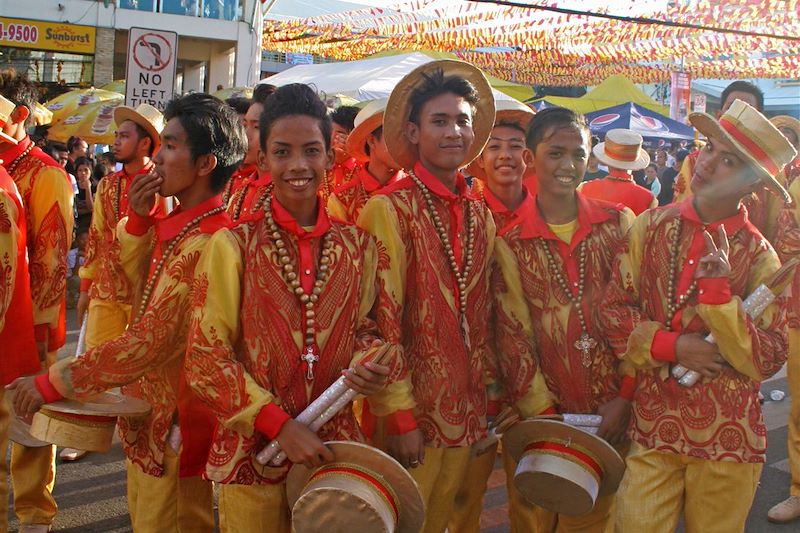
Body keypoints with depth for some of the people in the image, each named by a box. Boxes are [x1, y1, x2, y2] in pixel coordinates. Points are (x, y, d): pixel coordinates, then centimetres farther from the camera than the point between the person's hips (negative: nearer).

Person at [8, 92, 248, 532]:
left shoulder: (205, 243, -27)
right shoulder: (178, 224, 4)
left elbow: (150, 341, -28)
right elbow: (147, 289, 15)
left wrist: (51, 383, -19)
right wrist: (138, 220, 0)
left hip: (172, 426, -9)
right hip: (148, 413, 9)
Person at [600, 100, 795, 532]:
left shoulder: (759, 258, -6)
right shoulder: (650, 227, -1)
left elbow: (767, 361, -10)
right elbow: (613, 310, -2)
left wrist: (719, 292, -22)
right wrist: (672, 346, -15)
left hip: (728, 437, 0)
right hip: (653, 428, 0)